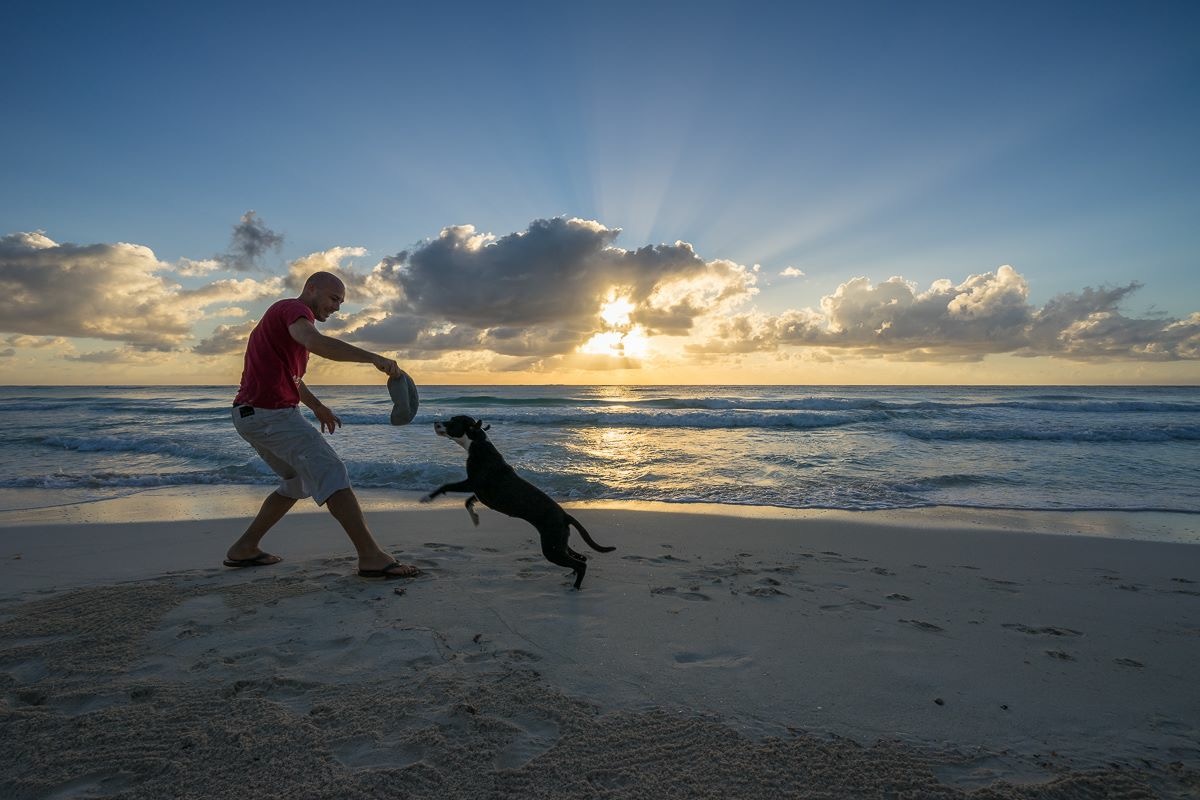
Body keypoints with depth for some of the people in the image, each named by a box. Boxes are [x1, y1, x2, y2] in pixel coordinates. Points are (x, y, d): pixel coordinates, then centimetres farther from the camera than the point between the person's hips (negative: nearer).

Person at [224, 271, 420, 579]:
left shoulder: (283, 315, 24)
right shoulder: (294, 308, -9)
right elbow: (316, 342, -33)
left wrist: (316, 406, 25)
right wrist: (374, 358, -33)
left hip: (253, 415, 11)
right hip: (270, 413, -11)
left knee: (299, 481, 20)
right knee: (332, 475, -15)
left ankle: (244, 549, 23)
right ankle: (371, 557, -19)